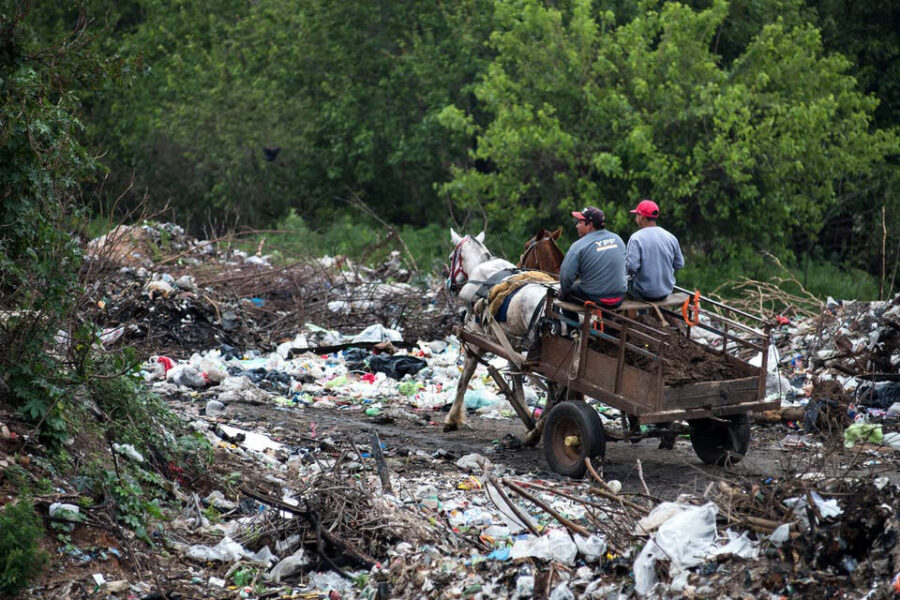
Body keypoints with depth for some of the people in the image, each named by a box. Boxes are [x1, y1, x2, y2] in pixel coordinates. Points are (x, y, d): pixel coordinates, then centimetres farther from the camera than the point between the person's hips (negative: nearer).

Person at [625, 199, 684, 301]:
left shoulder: (636, 238, -15)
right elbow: (679, 264, 7)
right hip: (666, 292, 5)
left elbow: (631, 266, -23)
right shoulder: (671, 237, 1)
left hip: (644, 294, -5)